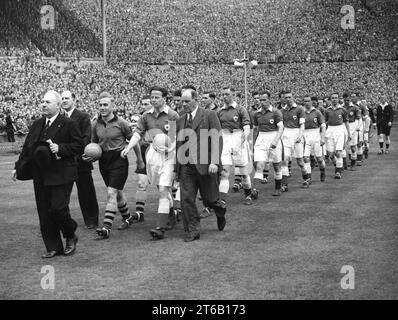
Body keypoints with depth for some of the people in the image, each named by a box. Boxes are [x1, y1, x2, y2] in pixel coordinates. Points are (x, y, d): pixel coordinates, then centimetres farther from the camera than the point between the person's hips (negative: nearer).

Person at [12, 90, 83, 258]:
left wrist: (60, 148, -18)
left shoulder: (69, 124, -5)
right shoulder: (37, 124, 13)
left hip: (61, 175, -6)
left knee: (58, 208, -11)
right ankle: (53, 247, 17)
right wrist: (18, 167, 10)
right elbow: (27, 147, 16)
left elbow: (78, 147, -6)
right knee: (44, 213, 6)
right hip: (40, 176, 6)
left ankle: (70, 237, 18)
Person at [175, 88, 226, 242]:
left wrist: (214, 162, -18)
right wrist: (177, 168, 13)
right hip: (186, 167, 4)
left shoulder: (209, 115, -1)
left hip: (206, 166, -4)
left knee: (209, 199, 5)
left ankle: (220, 209, 39)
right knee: (186, 199, -3)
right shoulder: (180, 121, 14)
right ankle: (192, 231, 9)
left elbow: (217, 139, -8)